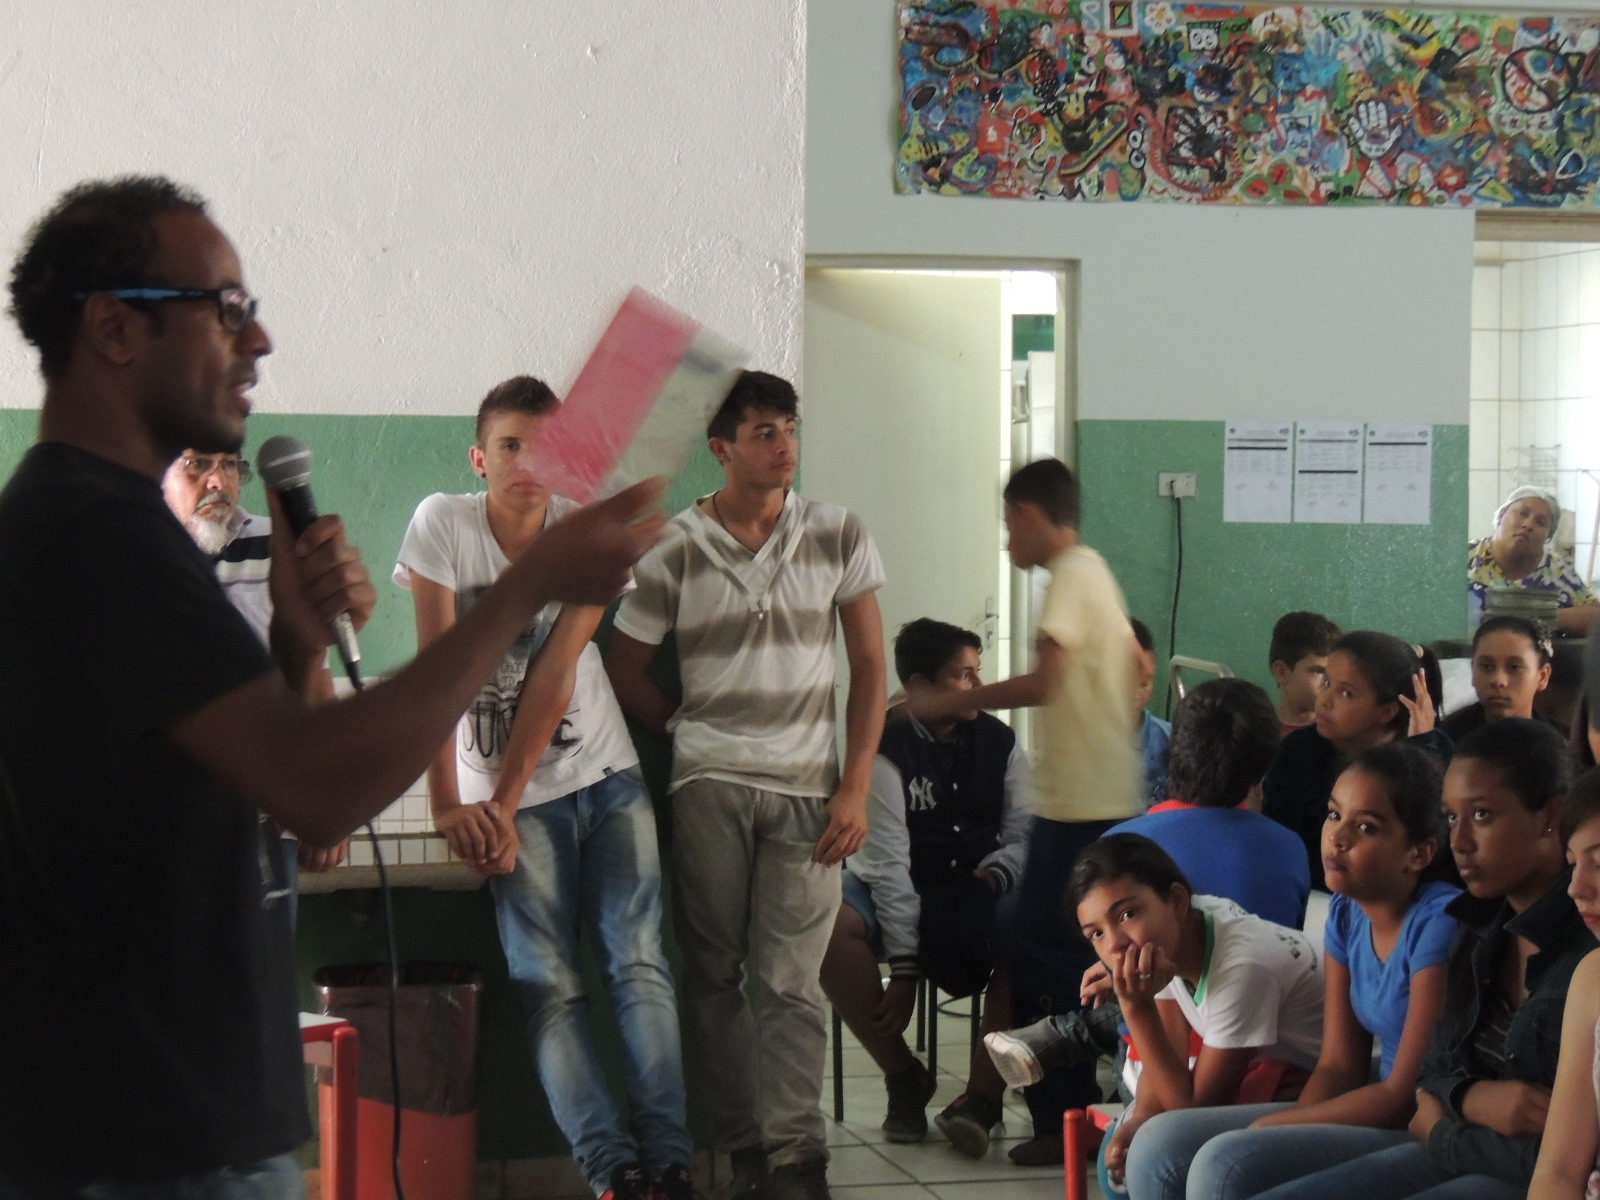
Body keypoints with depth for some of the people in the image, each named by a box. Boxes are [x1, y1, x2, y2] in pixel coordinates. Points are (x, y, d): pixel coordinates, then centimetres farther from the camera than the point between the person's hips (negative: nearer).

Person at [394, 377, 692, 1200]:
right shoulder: (443, 523, -9)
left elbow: (555, 672, -10)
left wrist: (503, 803, -14)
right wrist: (449, 804, -18)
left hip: (608, 776, 1)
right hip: (507, 793, -1)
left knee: (640, 962, -9)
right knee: (548, 981, -11)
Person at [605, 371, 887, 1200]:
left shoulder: (837, 536, 5)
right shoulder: (674, 551, 1)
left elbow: (869, 668, 6)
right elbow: (626, 671, 11)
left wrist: (854, 789, 0)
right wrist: (689, 729, 7)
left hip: (806, 786, 0)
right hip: (709, 782, 0)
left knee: (789, 981, -5)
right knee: (713, 973, 2)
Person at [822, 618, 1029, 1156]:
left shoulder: (998, 741, 4)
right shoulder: (886, 749, -10)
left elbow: (1023, 831, 6)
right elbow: (888, 863, -17)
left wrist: (993, 874, -18)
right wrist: (903, 968, -22)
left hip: (977, 886, 2)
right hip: (900, 894, -2)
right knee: (828, 925, -34)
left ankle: (983, 1092, -25)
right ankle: (904, 1077, -15)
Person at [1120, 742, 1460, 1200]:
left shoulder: (1439, 923, -18)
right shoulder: (1347, 914, 8)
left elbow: (1408, 1095, -18)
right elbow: (1338, 1065, 9)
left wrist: (1268, 1127, -12)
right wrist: (1281, 1131, -12)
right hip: (1380, 1116, 9)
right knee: (1160, 1144, -1)